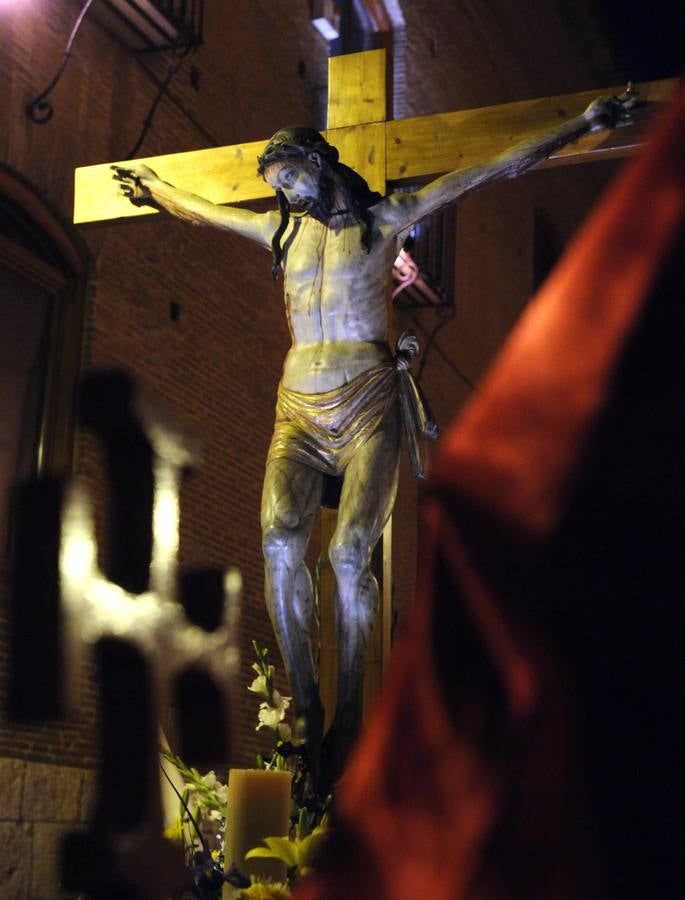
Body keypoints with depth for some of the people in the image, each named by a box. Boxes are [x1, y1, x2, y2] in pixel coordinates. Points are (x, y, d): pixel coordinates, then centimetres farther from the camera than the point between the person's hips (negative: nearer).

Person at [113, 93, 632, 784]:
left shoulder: (384, 219, 9)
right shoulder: (281, 229, 20)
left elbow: (498, 168, 9)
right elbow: (198, 210, 37)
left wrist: (586, 122, 10)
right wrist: (151, 188, 51)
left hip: (368, 401, -3)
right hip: (300, 405, 3)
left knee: (349, 552, -22)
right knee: (279, 539, -23)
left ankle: (348, 714, -13)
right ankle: (303, 706, -18)